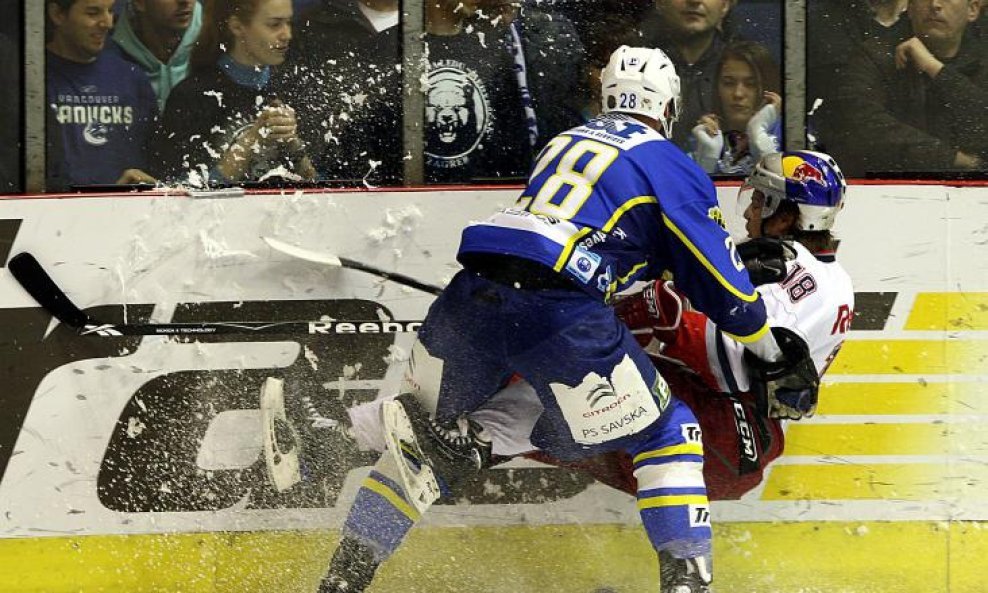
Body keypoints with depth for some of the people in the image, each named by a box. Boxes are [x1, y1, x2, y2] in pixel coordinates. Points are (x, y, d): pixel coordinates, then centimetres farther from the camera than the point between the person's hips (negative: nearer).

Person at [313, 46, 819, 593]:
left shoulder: (565, 142, 29)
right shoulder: (671, 167, 12)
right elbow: (722, 285, 12)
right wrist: (778, 355, 24)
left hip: (469, 298, 5)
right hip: (559, 313, -5)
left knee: (425, 434, 25)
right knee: (666, 434, 11)